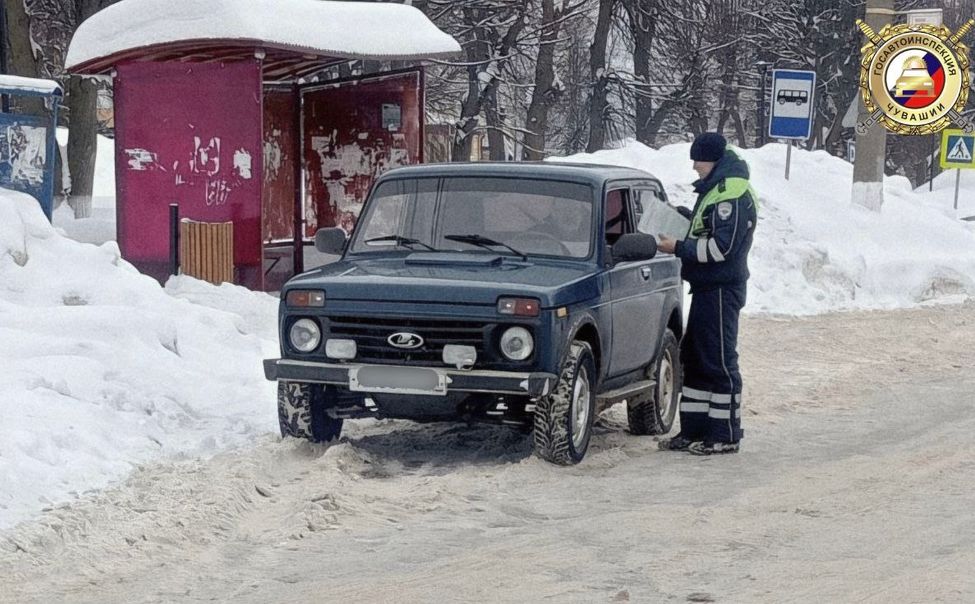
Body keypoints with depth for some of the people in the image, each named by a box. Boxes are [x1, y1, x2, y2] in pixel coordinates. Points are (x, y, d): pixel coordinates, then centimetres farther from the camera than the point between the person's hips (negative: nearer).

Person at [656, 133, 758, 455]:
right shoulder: (717, 189, 16)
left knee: (719, 362, -6)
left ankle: (726, 436, 0)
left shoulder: (731, 194, -18)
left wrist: (678, 248, -17)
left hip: (721, 290, -11)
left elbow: (721, 247, -23)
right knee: (695, 358, 14)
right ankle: (693, 431, 20)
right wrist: (688, 218, 11)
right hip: (709, 288, 11)